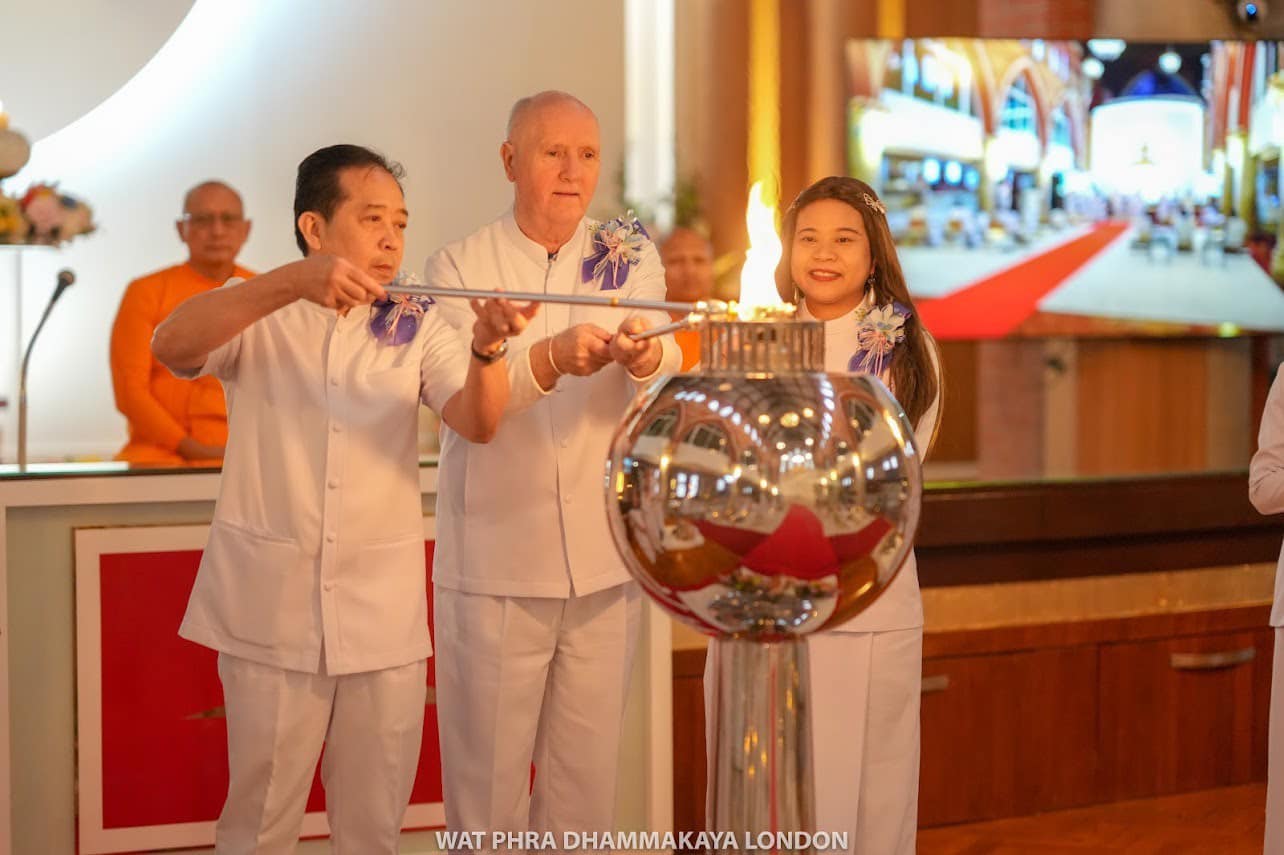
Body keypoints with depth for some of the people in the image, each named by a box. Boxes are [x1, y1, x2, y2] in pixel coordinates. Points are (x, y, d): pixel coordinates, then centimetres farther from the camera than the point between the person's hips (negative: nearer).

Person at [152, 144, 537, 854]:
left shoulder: (416, 324, 6)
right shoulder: (257, 315, 0)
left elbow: (476, 422, -9)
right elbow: (170, 346, -21)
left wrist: (487, 348, -32)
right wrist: (294, 283, -35)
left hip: (384, 614, 2)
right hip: (271, 609, -2)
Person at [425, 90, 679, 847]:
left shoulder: (629, 259, 5)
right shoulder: (459, 266, -1)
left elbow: (667, 381, -11)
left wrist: (643, 355, -35)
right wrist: (551, 358, -34)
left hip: (606, 563, 2)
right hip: (494, 566, -2)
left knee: (588, 778, 9)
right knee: (488, 781, 4)